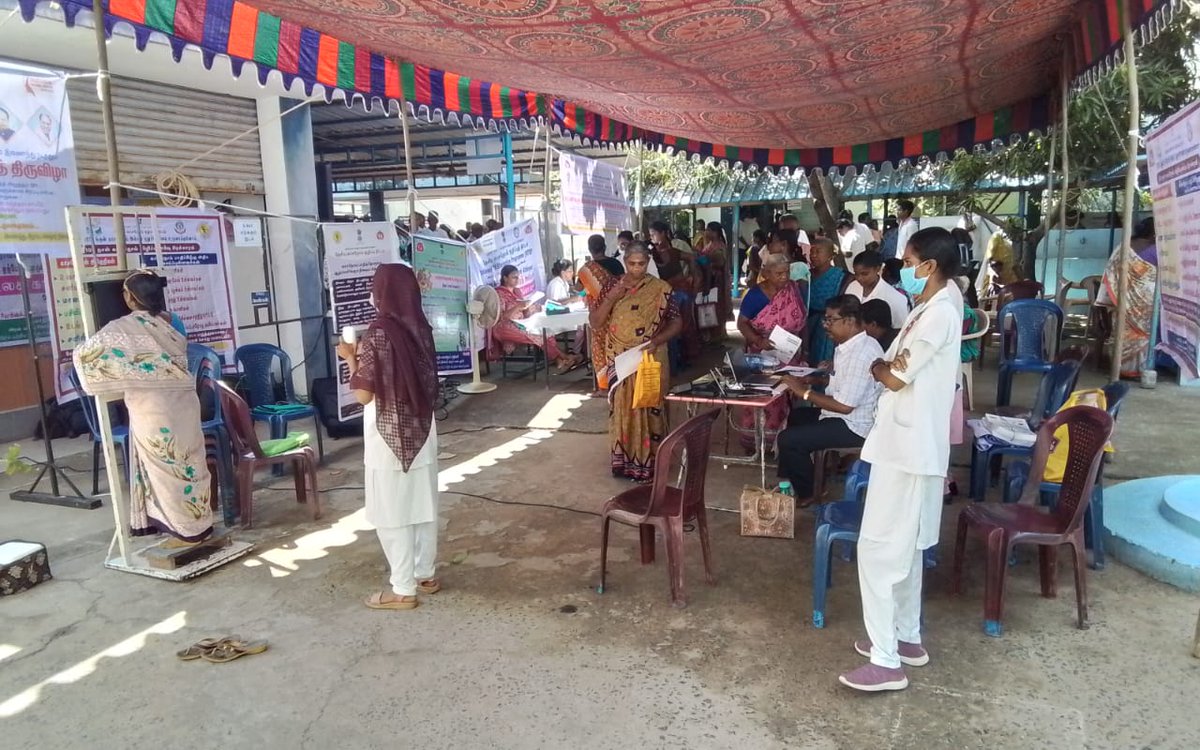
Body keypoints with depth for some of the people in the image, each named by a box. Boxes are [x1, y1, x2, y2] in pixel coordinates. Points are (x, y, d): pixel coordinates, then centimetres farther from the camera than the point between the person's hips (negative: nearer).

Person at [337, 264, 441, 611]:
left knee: (392, 514, 4)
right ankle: (425, 575, 28)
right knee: (423, 506, 15)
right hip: (422, 431, 7)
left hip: (389, 436, -7)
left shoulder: (378, 334, -18)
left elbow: (364, 395, -15)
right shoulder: (420, 329, 2)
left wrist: (351, 358, -1)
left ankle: (403, 590, 12)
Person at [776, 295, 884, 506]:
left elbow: (844, 406, -28)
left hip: (853, 426, -11)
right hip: (842, 416, 11)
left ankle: (803, 494, 6)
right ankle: (787, 481, 32)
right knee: (794, 417, 25)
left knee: (789, 439, -17)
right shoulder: (851, 345, 4)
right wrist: (814, 379, 5)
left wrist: (804, 392, -20)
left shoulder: (861, 354, -28)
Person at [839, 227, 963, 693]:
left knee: (878, 550, -6)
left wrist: (879, 368, 2)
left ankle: (886, 661, 1)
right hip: (905, 444, 11)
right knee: (904, 547, 18)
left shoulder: (940, 313, -18)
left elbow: (895, 377, -18)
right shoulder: (930, 308, 14)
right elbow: (900, 369, 10)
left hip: (908, 448, -11)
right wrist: (889, 368, -11)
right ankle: (906, 638, 31)